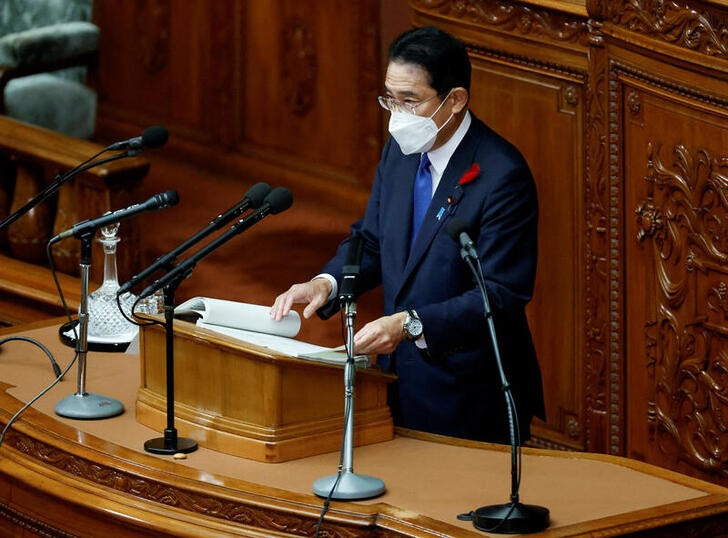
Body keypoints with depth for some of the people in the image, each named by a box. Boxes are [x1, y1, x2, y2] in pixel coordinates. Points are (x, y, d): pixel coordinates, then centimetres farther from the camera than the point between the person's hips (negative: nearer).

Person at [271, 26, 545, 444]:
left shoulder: (502, 175, -20)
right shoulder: (400, 151, 4)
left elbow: (502, 296, -22)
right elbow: (371, 241, 14)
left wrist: (410, 324, -31)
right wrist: (327, 282, -7)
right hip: (401, 379, 7)